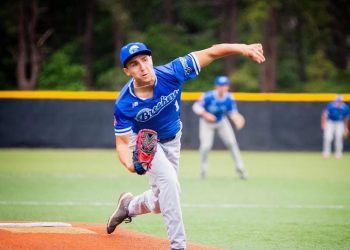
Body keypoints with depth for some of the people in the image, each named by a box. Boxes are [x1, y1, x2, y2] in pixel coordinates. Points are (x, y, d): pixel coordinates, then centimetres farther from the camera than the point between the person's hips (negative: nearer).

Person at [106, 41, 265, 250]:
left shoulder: (170, 74, -30)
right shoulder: (125, 104, -31)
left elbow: (210, 53, -31)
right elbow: (122, 142, -27)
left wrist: (242, 49, -46)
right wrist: (130, 163, -49)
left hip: (171, 141, 3)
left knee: (162, 201, 11)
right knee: (169, 180, -27)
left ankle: (129, 205, 45)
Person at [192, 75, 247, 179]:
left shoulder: (229, 99, -21)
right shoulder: (208, 96, -30)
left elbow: (233, 112, -9)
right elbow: (196, 106, -22)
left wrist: (237, 118, -31)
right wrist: (205, 114, -38)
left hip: (222, 122, 3)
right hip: (207, 123, -3)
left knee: (232, 143, -6)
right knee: (206, 145, -14)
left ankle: (240, 168, 9)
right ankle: (203, 168, 12)